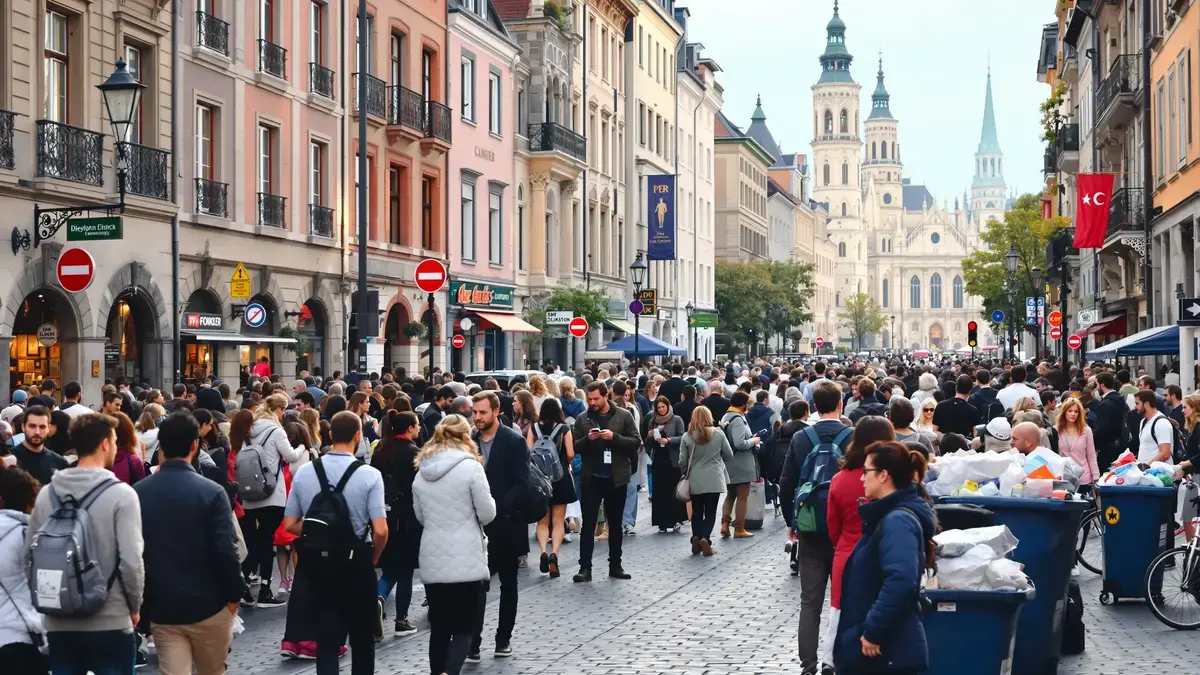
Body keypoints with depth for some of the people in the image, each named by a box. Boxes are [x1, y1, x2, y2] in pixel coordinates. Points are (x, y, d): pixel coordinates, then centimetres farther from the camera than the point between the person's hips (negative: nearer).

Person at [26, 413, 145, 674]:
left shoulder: (47, 493, 3)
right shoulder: (121, 494, -11)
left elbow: (29, 555, 6)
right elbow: (131, 560, -15)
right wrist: (135, 606, 0)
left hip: (58, 621, 4)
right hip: (110, 621, -4)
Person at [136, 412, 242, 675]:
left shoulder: (138, 493, -2)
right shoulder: (211, 493, -12)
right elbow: (226, 551, -17)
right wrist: (234, 595, -3)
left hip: (161, 608, 2)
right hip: (208, 605, -2)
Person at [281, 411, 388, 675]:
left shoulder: (304, 472, -3)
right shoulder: (369, 475, -13)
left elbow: (290, 524, 1)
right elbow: (380, 530, -18)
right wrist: (374, 557, 1)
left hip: (317, 562, 2)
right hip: (356, 562, -2)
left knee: (326, 638, 5)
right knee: (362, 637, 16)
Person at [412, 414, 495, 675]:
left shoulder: (421, 471, 7)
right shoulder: (470, 466, -9)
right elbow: (487, 513, -6)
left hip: (432, 560, 5)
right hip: (466, 560, -5)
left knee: (439, 628, 14)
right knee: (464, 628, -1)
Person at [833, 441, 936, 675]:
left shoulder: (898, 521, -19)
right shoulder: (889, 515, 13)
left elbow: (901, 581, -32)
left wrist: (873, 631, -26)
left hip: (888, 651, -10)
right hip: (879, 649, 10)